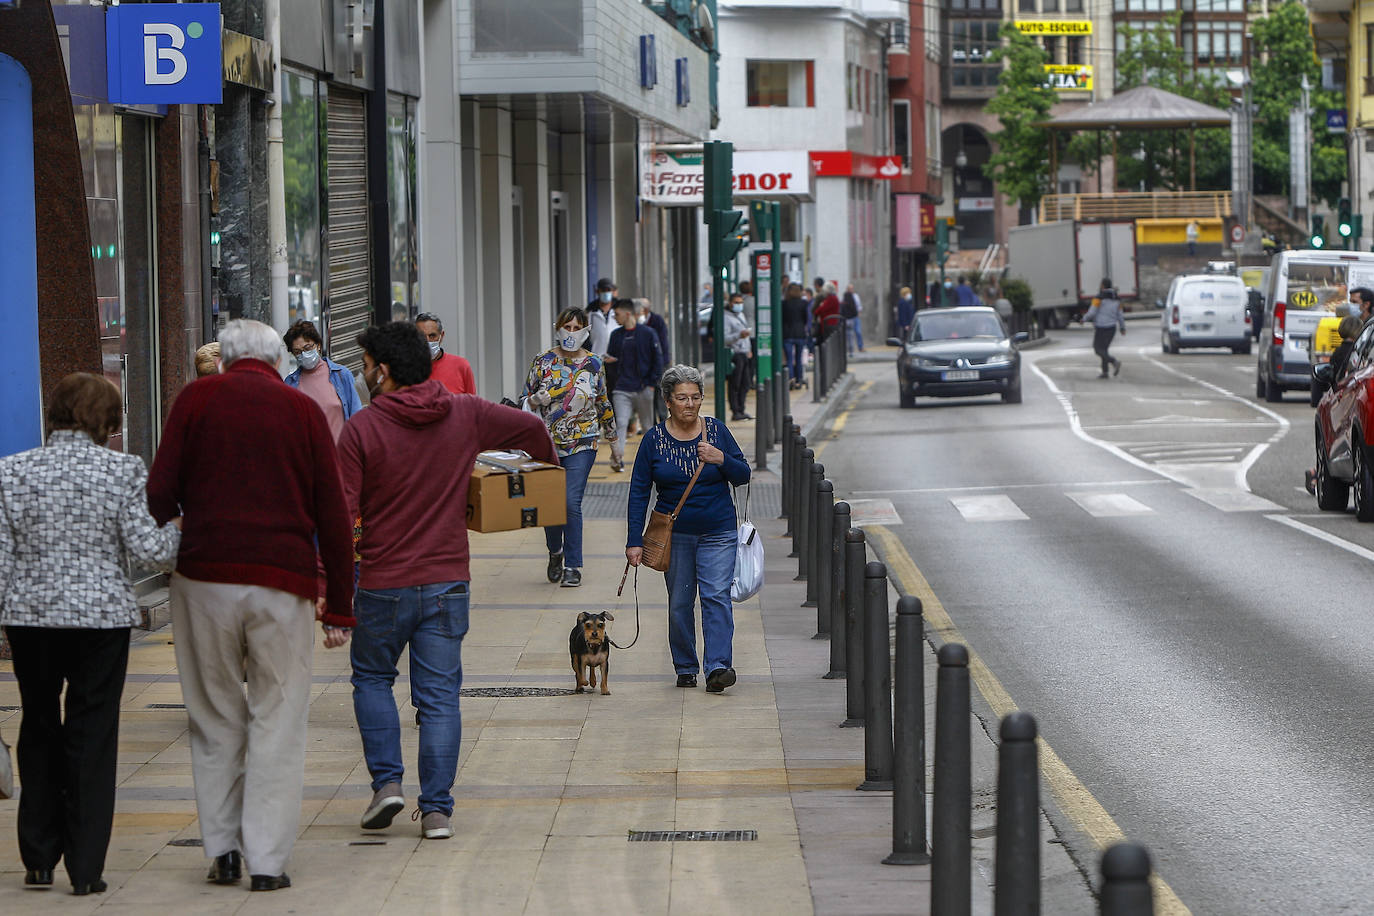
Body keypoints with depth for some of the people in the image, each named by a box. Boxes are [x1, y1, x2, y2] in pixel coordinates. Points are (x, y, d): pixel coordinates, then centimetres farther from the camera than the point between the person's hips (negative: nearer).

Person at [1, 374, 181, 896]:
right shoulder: (124, 471, -9)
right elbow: (148, 549, -10)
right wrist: (177, 529, 10)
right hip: (102, 617, -2)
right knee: (92, 735, 5)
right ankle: (85, 868, 3)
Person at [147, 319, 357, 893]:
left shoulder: (197, 399, 4)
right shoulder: (303, 409, 6)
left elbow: (159, 493, -4)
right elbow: (332, 514, 4)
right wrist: (339, 605, 8)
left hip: (205, 576, 0)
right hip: (284, 583, 0)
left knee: (216, 718, 13)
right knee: (277, 722, 5)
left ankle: (222, 849, 15)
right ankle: (267, 860, 2)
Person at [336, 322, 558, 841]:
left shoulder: (362, 429, -10)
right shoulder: (467, 416, 0)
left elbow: (341, 512, -12)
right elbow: (532, 428, 11)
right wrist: (549, 465, 34)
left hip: (382, 583, -2)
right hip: (447, 582, 2)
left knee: (372, 678, 19)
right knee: (439, 695, 6)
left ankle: (386, 780, 8)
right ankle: (437, 809, 4)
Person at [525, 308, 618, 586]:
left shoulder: (593, 364, 5)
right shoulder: (543, 361, 2)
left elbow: (604, 405, 14)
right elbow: (527, 399, 6)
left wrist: (614, 440, 18)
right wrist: (536, 399, -18)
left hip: (581, 444, -1)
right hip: (547, 443, 1)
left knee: (571, 503, -11)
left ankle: (573, 566, -1)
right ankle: (555, 552, 32)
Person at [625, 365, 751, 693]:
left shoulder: (716, 430, 0)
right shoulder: (654, 439, -2)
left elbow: (743, 476, 4)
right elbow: (638, 491, 0)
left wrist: (721, 459, -17)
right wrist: (635, 541, -6)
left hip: (717, 533, -1)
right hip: (674, 534, 1)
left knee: (716, 596, -13)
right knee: (679, 603, 5)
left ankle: (718, 667, -21)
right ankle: (685, 668, 18)